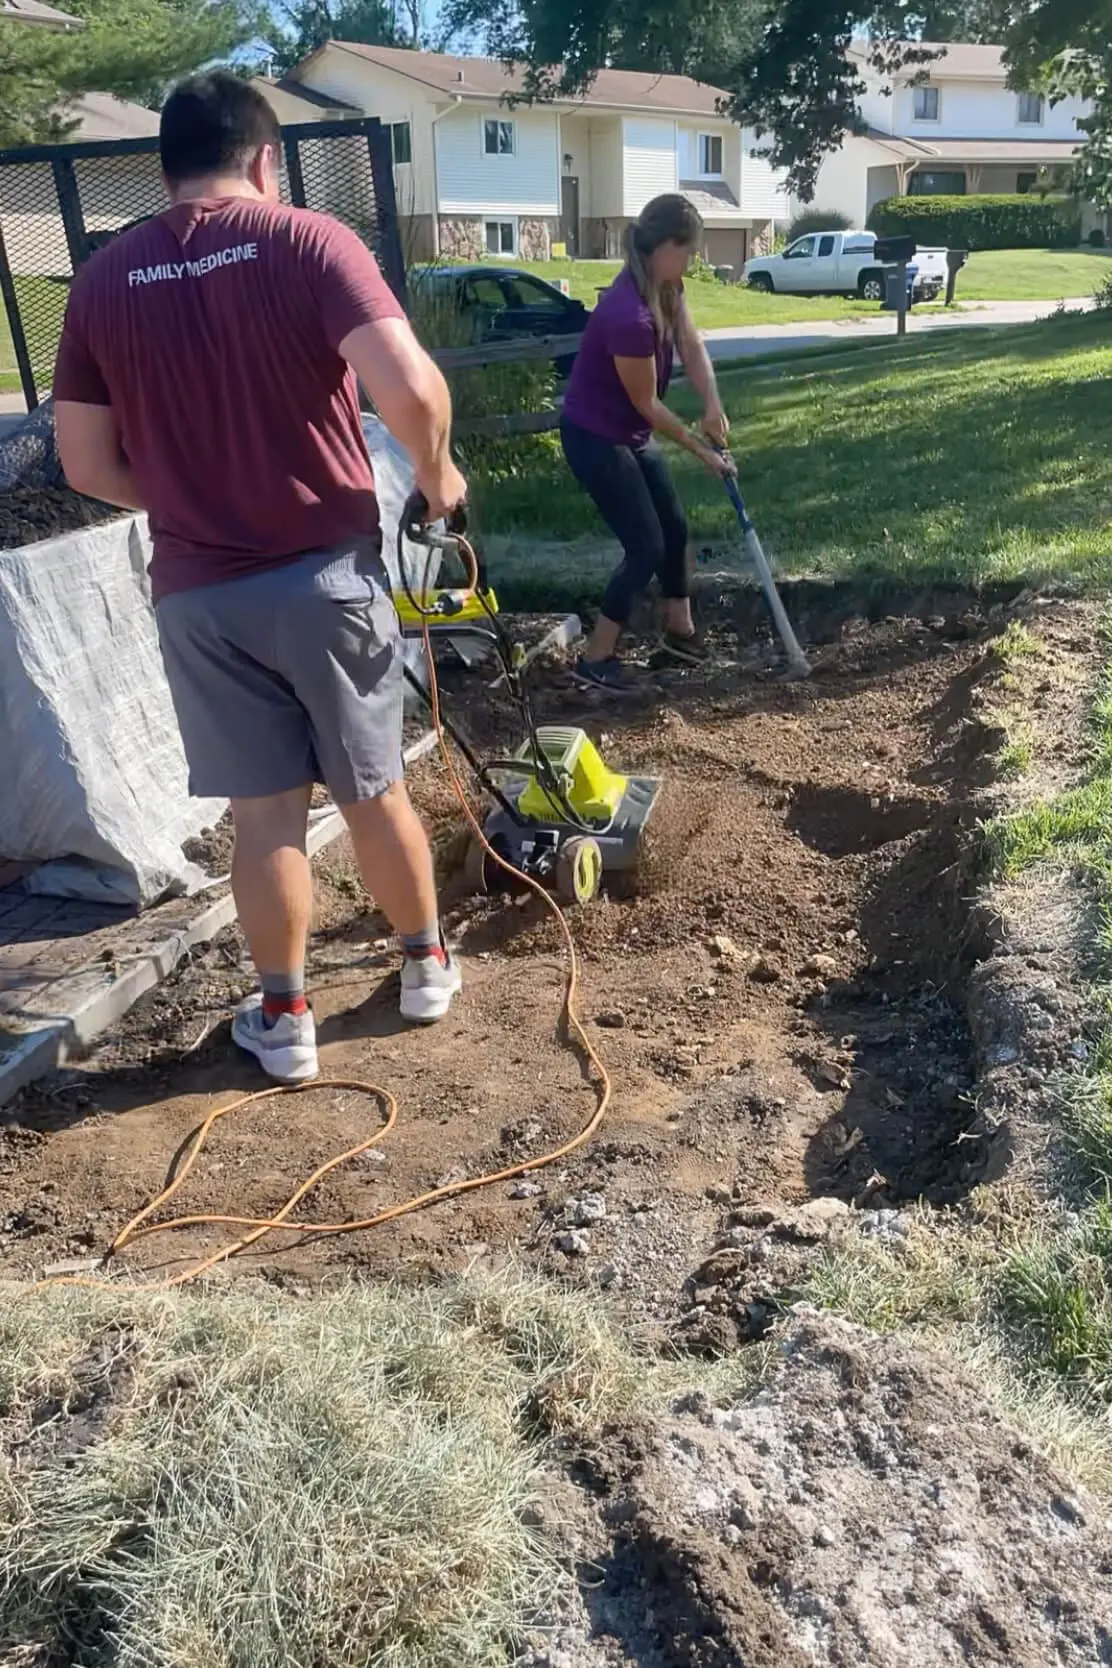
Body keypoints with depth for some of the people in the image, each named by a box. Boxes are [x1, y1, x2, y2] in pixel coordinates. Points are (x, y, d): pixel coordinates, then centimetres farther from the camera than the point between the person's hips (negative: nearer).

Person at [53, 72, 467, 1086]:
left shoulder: (102, 282, 4)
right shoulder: (309, 242, -6)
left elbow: (87, 467, 6)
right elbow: (410, 389, -20)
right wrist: (437, 476, -1)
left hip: (196, 595, 2)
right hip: (328, 575, -2)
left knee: (264, 812, 11)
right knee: (374, 790, 15)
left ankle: (284, 1019, 21)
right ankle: (427, 965, 33)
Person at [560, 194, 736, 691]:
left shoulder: (667, 288, -3)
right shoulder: (630, 314, -31)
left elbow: (692, 348, -3)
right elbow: (647, 403, -22)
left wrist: (713, 405, -22)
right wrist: (700, 447, -11)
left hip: (632, 433, 9)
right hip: (596, 438, -9)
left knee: (673, 527, 15)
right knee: (646, 545, -6)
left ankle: (679, 630, 32)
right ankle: (595, 657, 5)